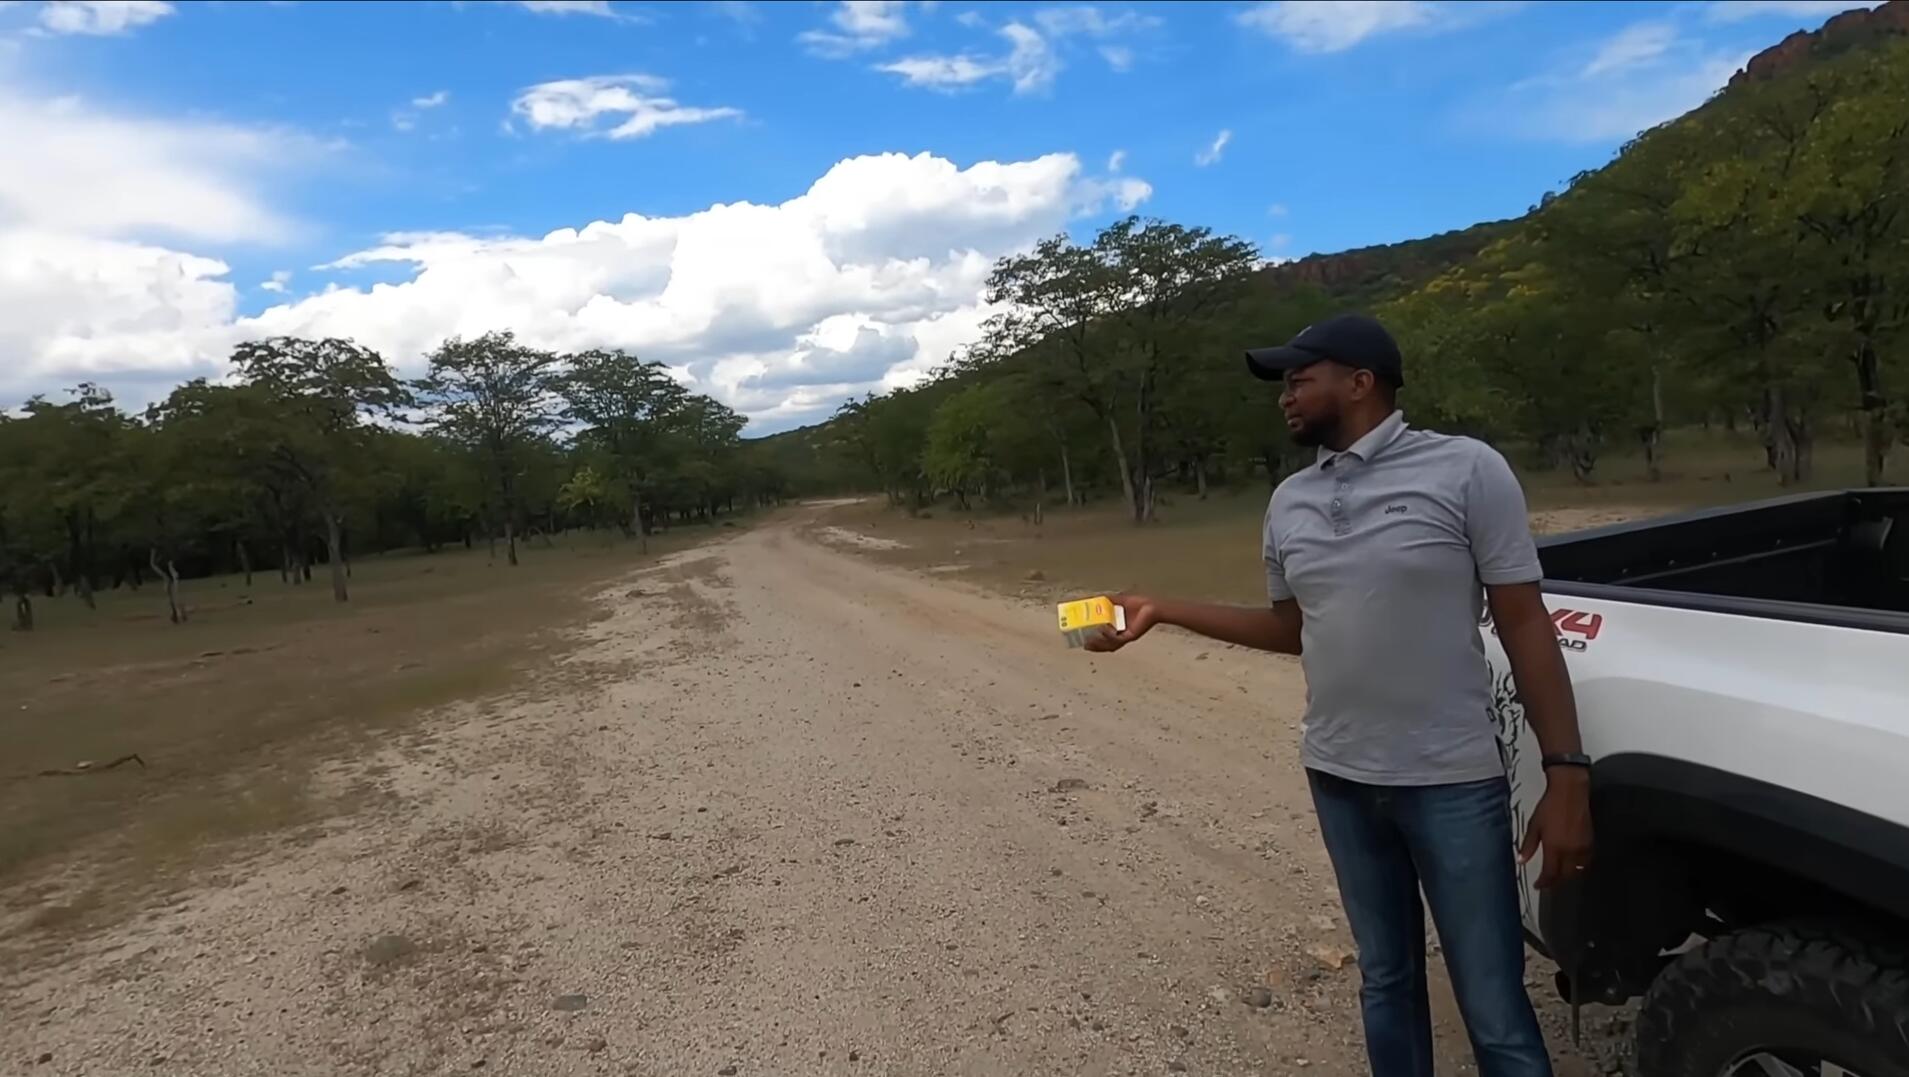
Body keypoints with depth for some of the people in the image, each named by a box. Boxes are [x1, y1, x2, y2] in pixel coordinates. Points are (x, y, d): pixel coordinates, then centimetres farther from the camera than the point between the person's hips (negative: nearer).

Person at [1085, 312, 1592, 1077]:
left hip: (1453, 783, -4)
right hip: (1339, 780, 5)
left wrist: (1566, 772, -12)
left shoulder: (1467, 471, -9)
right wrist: (1163, 612, 9)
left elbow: (1525, 624, -8)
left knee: (1494, 1009, 4)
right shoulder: (1289, 502, 6)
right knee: (1386, 978, 18)